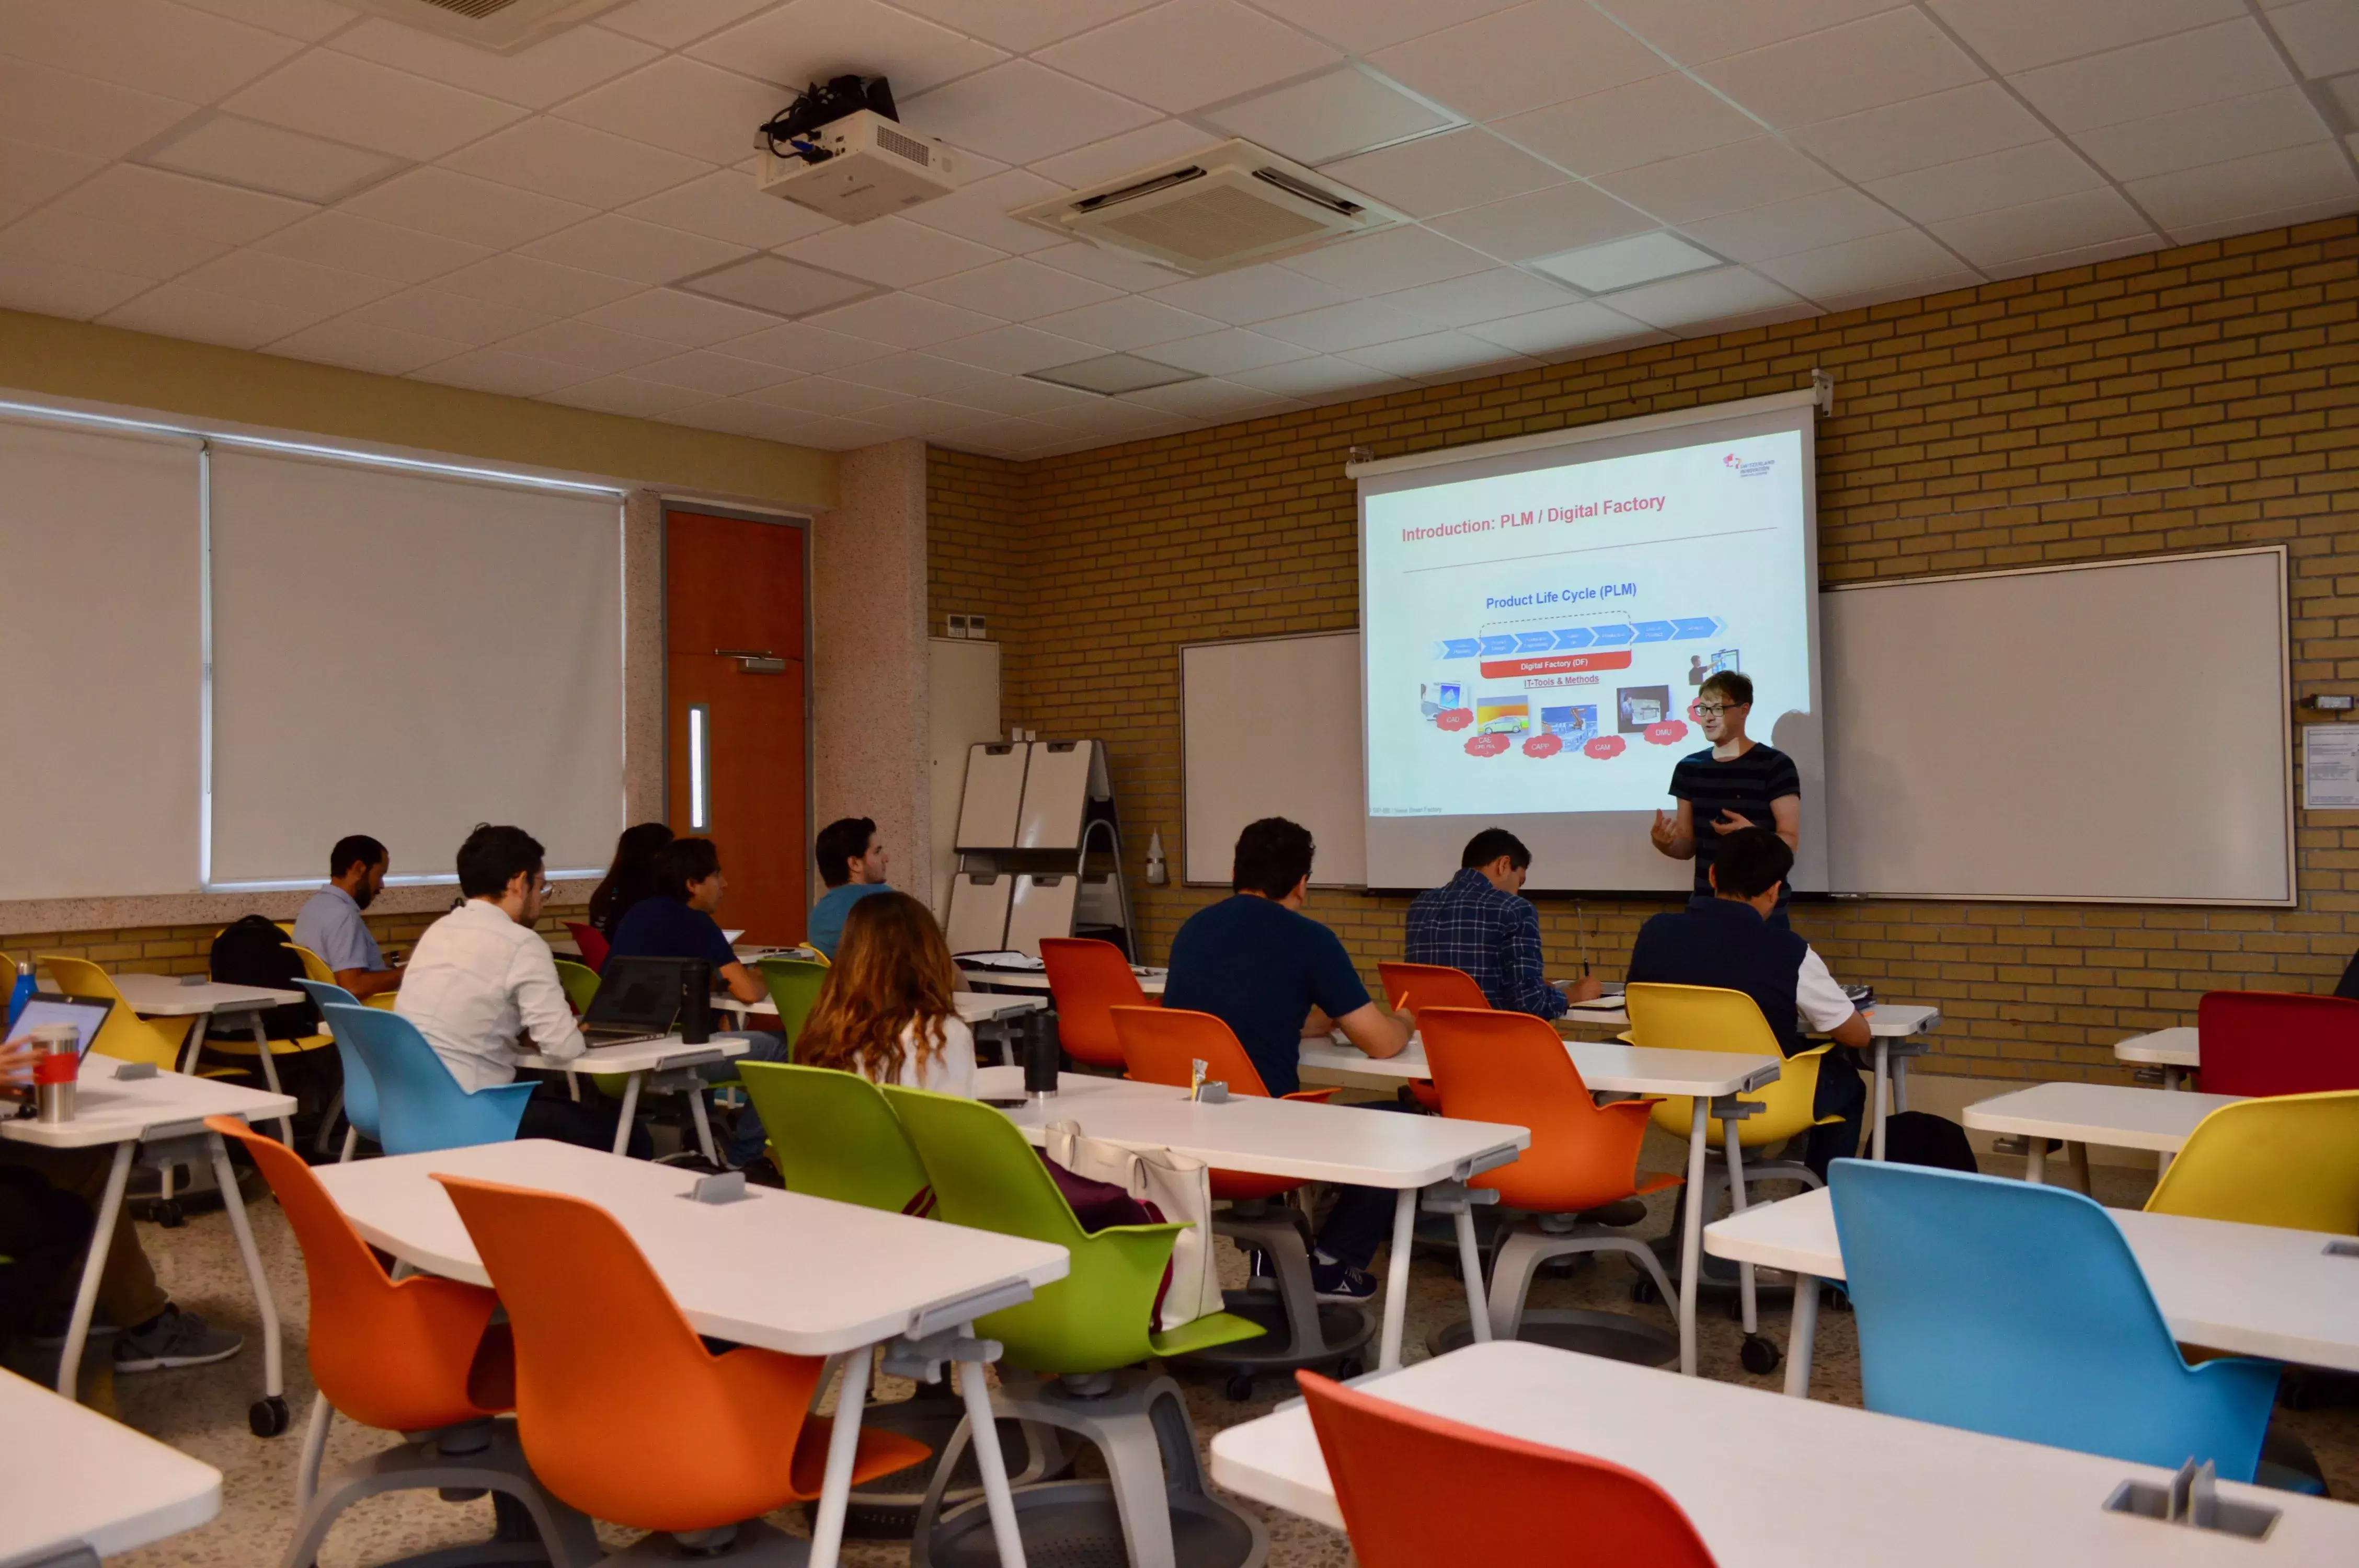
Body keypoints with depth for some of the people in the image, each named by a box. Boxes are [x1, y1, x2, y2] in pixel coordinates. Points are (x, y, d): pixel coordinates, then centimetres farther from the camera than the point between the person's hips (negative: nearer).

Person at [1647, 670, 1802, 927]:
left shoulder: (1775, 765, -6)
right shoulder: (1689, 768, 8)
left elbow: (1790, 842, -9)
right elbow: (1688, 847, 11)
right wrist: (1665, 842, -10)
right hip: (1706, 906, 5)